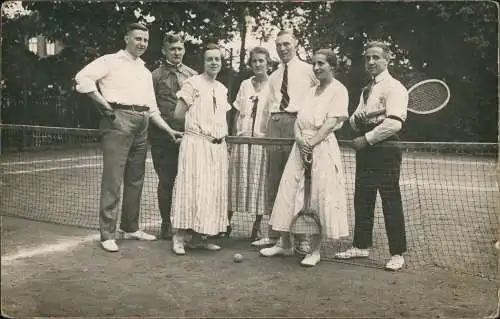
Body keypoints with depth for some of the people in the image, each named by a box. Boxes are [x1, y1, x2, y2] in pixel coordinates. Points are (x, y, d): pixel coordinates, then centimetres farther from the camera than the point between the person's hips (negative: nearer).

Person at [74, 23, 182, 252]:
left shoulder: (146, 72, 24)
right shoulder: (111, 61, 3)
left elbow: (152, 108, 24)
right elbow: (82, 78, -11)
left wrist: (169, 130, 15)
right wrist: (104, 103, -10)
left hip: (142, 124, 7)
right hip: (119, 120, -7)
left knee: (136, 180, 11)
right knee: (113, 180, -7)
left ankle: (130, 228, 22)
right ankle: (107, 234, -1)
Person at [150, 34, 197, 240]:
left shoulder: (193, 75, 12)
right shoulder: (156, 76, 4)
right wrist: (163, 128, -6)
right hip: (163, 136, -2)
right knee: (166, 181, 4)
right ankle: (166, 224, 16)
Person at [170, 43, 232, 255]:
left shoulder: (222, 89, 16)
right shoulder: (192, 83, -3)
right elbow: (178, 114, -6)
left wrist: (223, 134, 9)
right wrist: (196, 121, 1)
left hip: (218, 146, 7)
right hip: (196, 144, -7)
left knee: (213, 191, 6)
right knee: (191, 188, -9)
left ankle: (199, 237, 14)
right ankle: (179, 237, -2)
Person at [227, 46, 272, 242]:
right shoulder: (245, 85, 14)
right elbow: (239, 112, 15)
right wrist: (236, 134, 6)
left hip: (263, 139, -3)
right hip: (243, 138, 3)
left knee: (259, 181, 1)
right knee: (238, 180, 4)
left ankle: (257, 226, 9)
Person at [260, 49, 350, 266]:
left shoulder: (338, 90, 0)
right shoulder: (311, 91, 20)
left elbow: (331, 122, -11)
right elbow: (298, 120, 12)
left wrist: (312, 143, -17)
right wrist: (299, 138, -8)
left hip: (323, 147, -6)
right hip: (301, 147, 7)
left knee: (318, 197, -4)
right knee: (289, 192, 4)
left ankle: (315, 249, 7)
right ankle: (284, 243, 15)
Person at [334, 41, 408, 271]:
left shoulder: (394, 87, -6)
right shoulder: (366, 90, 20)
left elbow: (394, 123, -19)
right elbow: (354, 122, 21)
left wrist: (367, 138, -14)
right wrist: (356, 118, -2)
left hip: (385, 150, -8)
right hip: (364, 149, 8)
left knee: (391, 201, -4)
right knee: (362, 199, 11)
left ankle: (397, 254, 4)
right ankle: (361, 246, 22)